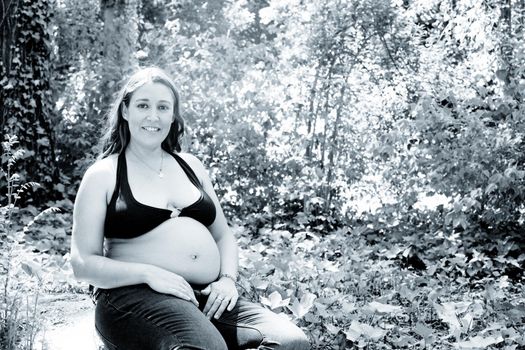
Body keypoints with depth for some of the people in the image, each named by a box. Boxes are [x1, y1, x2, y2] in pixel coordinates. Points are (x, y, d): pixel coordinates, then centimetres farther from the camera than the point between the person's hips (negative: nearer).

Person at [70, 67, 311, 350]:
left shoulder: (190, 166, 20)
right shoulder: (103, 175, 6)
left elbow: (223, 235, 24)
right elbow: (83, 264, 0)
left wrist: (228, 279, 2)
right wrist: (149, 273, -16)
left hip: (208, 296, 5)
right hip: (135, 294, -5)